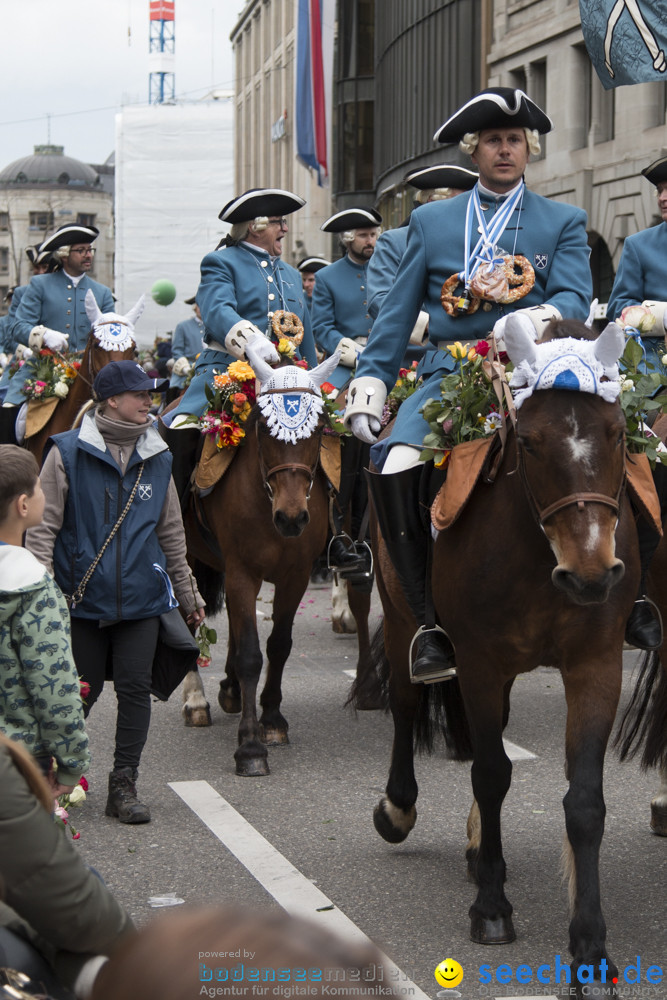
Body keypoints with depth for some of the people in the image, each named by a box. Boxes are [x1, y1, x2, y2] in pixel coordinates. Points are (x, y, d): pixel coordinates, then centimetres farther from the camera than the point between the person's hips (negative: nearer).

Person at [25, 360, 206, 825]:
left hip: (142, 597, 3)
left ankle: (124, 786, 13)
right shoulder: (69, 454, -5)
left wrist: (189, 595, 19)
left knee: (136, 689, 1)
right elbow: (44, 525, -5)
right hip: (82, 596, -3)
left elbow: (171, 535, 16)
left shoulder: (157, 459, 7)